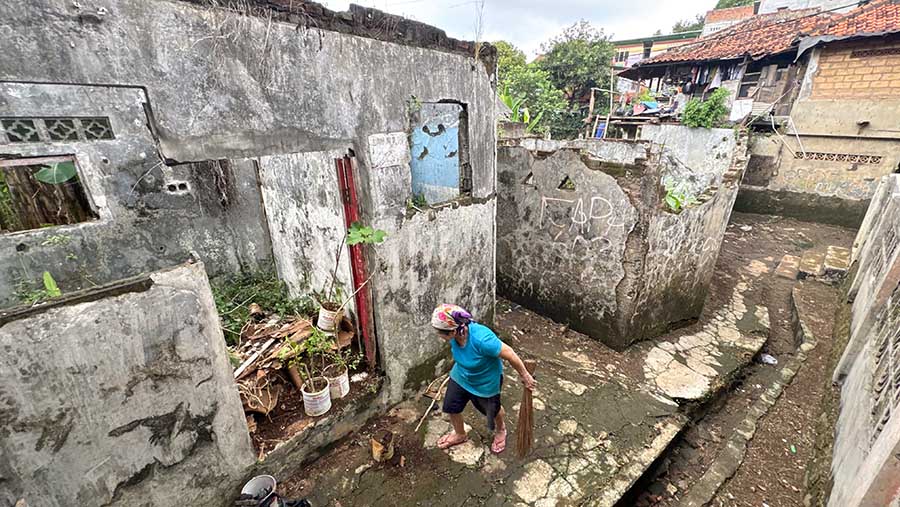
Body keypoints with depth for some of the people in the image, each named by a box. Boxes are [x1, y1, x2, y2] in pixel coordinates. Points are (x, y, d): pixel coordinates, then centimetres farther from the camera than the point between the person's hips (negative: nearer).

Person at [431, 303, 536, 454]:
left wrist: (525, 376, -17)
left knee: (492, 410, 23)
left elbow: (510, 354, -31)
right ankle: (459, 434, 50)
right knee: (451, 407, 17)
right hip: (460, 376, 5)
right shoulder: (455, 332, -24)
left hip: (486, 382, -5)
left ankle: (500, 430, 60)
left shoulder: (481, 339, -45)